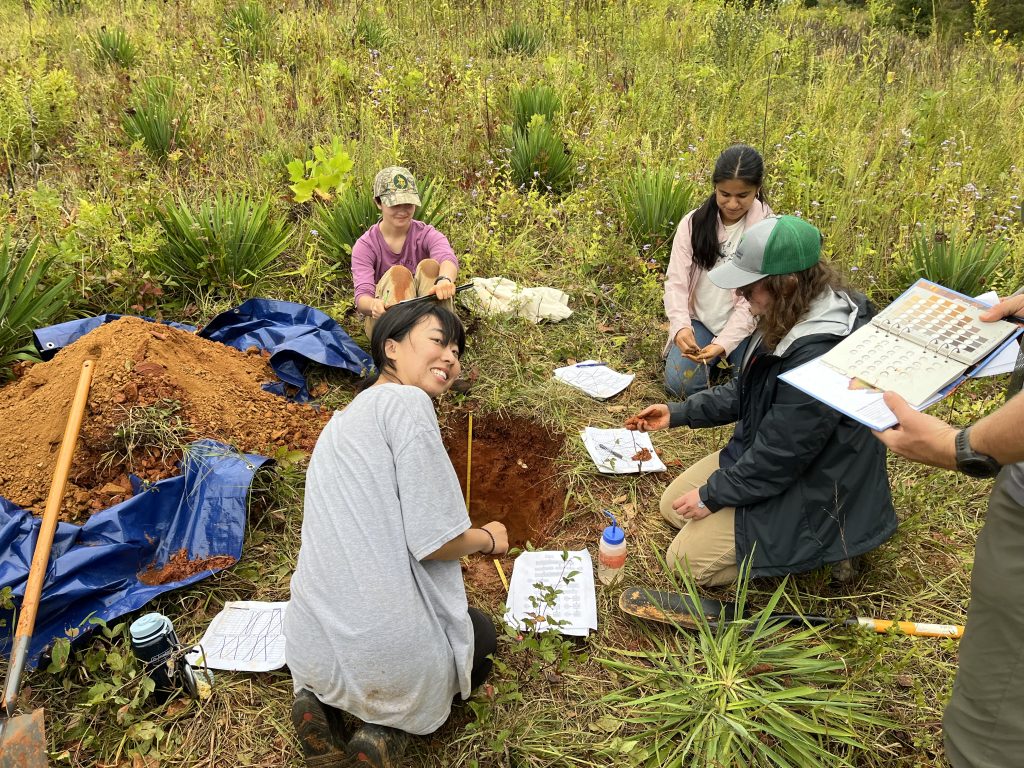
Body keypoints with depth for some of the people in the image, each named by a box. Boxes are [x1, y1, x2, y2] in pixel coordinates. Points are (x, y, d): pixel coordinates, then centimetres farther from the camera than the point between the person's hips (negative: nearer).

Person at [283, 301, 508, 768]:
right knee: (482, 634, 27)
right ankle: (391, 727, 3)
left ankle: (324, 701, 12)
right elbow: (436, 540, -19)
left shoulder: (345, 416, 14)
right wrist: (490, 539, 2)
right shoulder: (406, 402, -15)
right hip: (388, 649, -7)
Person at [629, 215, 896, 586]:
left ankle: (813, 551, 3)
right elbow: (745, 391, 10)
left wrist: (711, 496, -14)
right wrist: (678, 413, 5)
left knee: (685, 559, -6)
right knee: (672, 504, 13)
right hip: (761, 455, 9)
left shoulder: (820, 355, -35)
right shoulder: (790, 320, -4)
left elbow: (778, 458, -27)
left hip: (812, 495, -9)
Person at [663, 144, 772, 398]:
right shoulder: (693, 223, -6)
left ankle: (726, 354, 14)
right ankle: (712, 357, 15)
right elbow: (676, 281, -10)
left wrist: (724, 342, -28)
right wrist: (680, 326, -29)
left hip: (745, 324, -1)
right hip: (699, 320, 1)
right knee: (680, 383, -18)